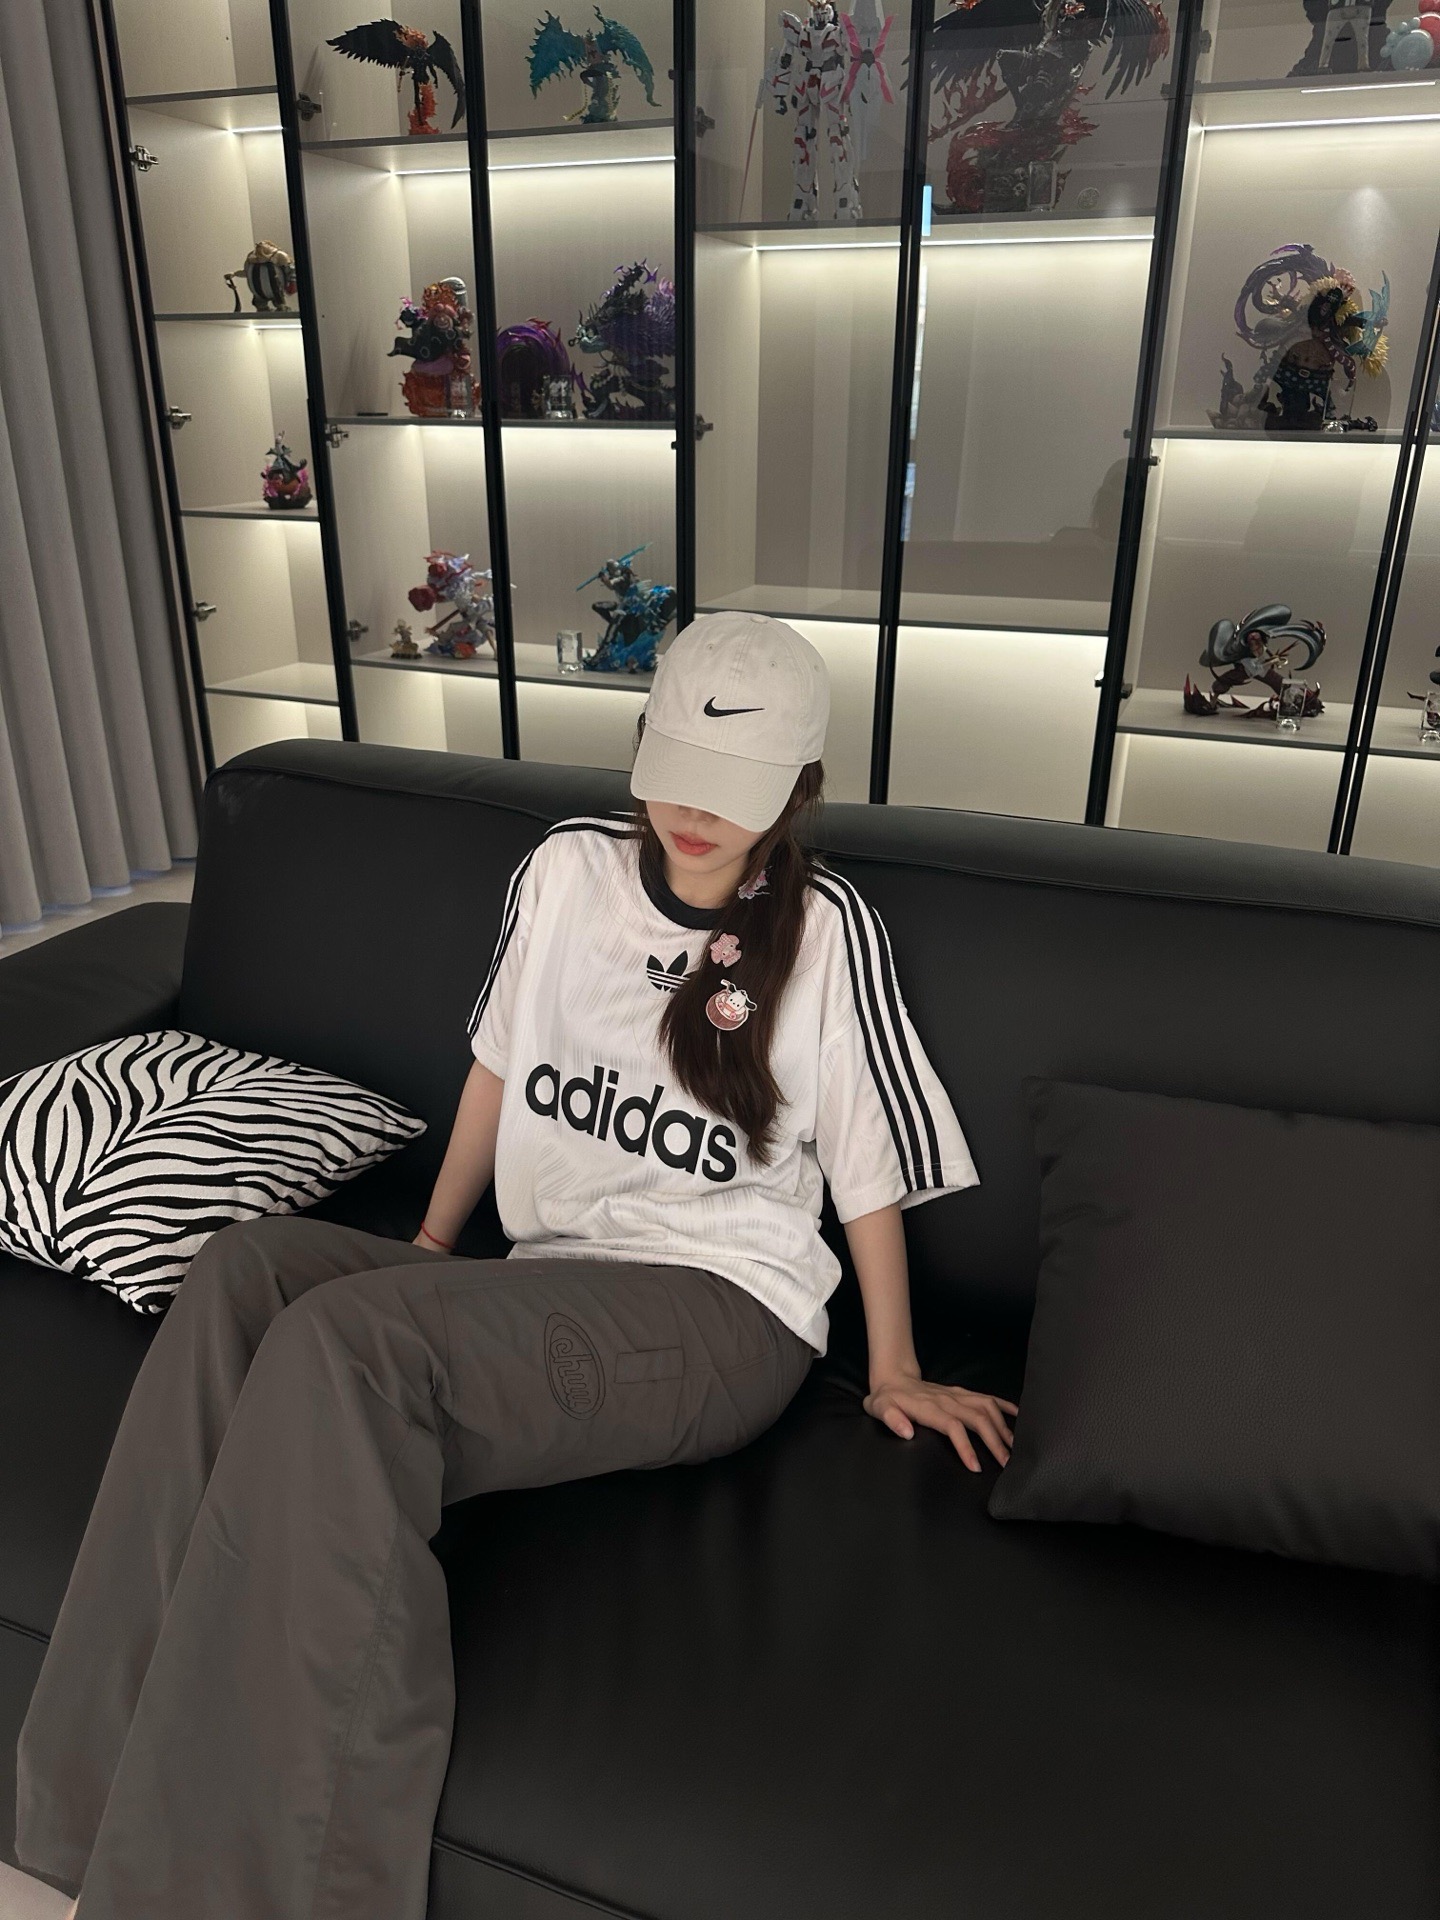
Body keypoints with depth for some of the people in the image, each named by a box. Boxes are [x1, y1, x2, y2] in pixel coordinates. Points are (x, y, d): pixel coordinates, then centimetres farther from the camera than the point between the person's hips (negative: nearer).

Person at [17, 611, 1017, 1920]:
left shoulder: (826, 927, -5)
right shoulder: (569, 869, 8)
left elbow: (869, 1166, 1)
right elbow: (499, 1065, 18)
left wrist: (896, 1371, 7)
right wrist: (427, 1254, 20)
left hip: (721, 1316, -5)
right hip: (545, 1292, 5)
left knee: (340, 1341, -29)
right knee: (248, 1267, -23)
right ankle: (120, 1785, -17)